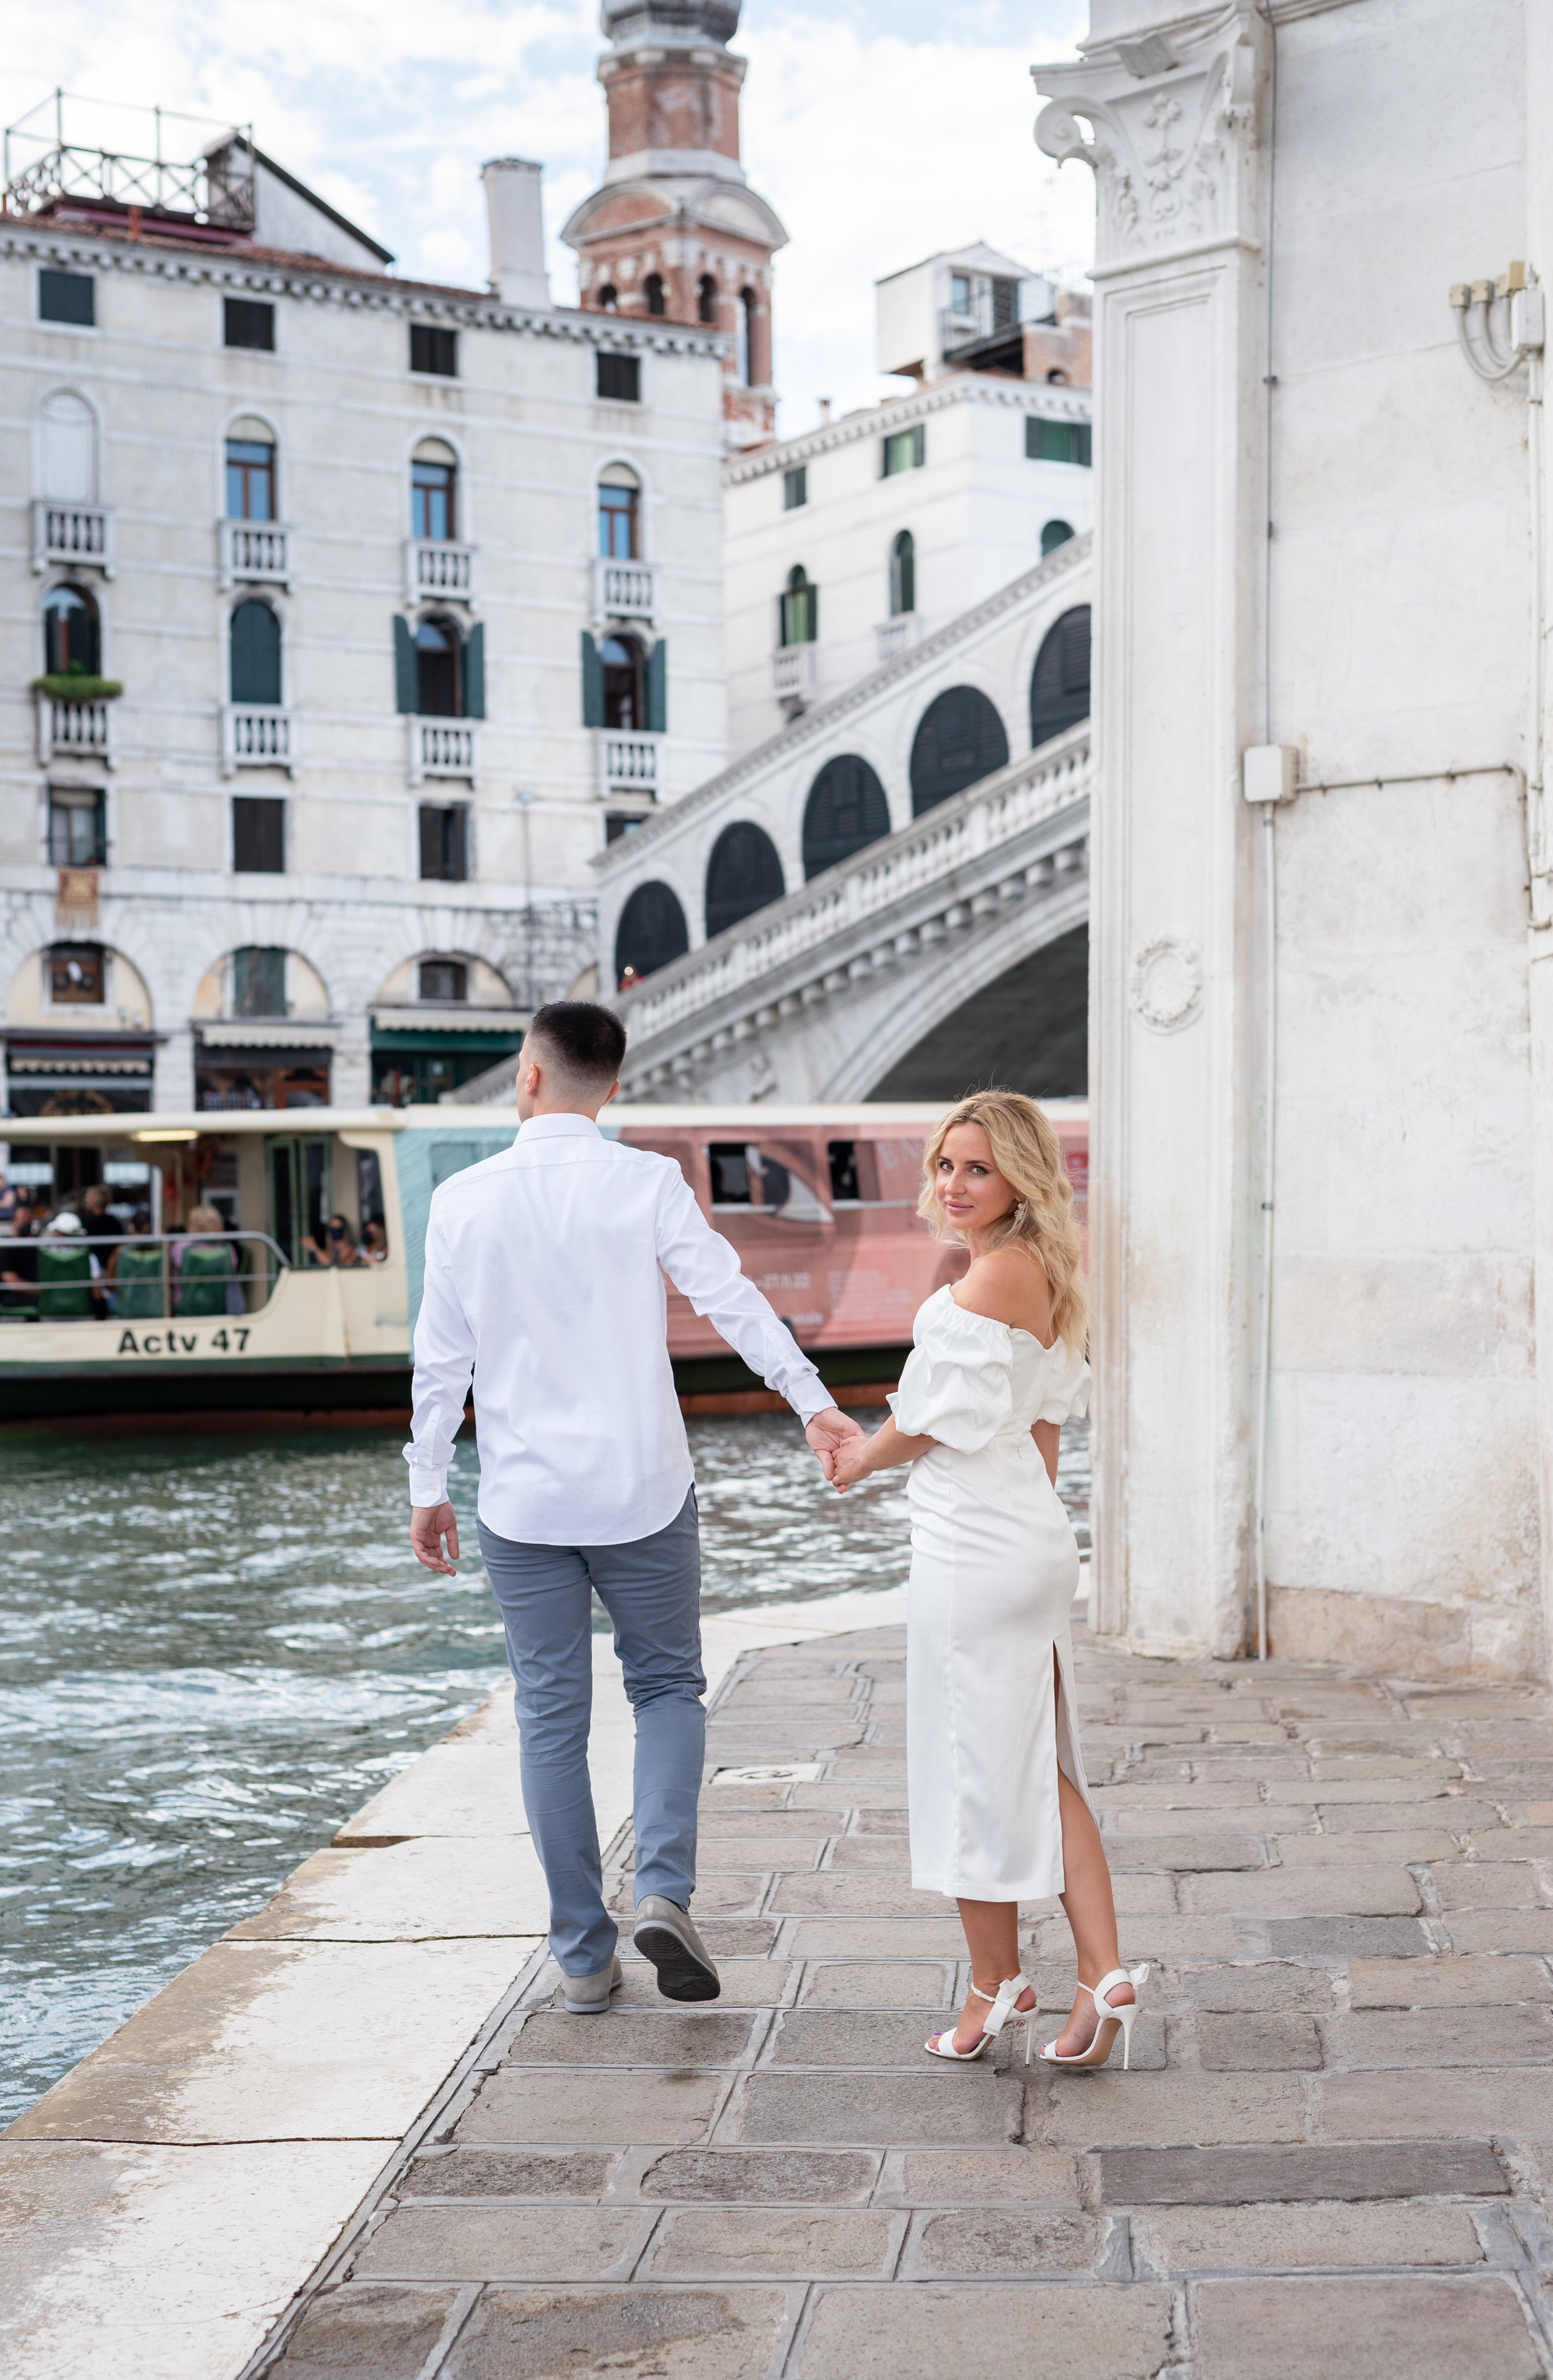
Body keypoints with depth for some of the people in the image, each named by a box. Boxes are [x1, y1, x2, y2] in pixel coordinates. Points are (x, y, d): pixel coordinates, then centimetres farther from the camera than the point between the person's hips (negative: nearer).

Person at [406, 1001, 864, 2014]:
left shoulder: (465, 1200, -2)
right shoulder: (648, 1183, -6)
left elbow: (443, 1358, 1)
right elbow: (732, 1298, -13)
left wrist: (431, 1487, 9)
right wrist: (813, 1402, -11)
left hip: (524, 1500, 1)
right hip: (642, 1488, -1)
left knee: (552, 1717, 9)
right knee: (669, 1685, 14)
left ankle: (584, 1956, 12)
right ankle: (665, 1888, -7)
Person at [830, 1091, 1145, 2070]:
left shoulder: (993, 1280, -19)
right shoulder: (1044, 1277, 11)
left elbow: (930, 1424, -13)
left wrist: (858, 1459, 5)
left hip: (973, 1558, -9)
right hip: (1035, 1543, 10)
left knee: (978, 1769, 5)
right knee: (1041, 1769, 13)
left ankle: (996, 1983, 18)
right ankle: (1104, 1974, 11)